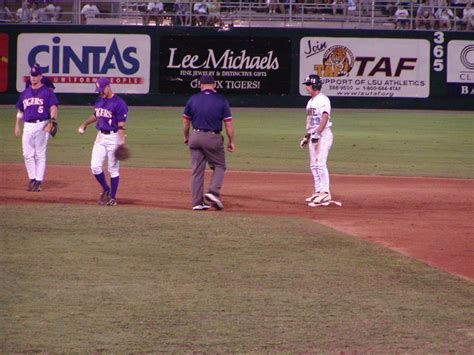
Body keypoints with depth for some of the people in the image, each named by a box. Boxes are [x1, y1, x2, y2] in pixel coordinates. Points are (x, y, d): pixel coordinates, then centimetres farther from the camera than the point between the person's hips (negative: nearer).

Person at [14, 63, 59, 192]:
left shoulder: (47, 92, -1)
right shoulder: (25, 93, 15)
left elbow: (53, 108, -9)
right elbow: (20, 111, 21)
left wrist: (53, 120, -26)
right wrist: (17, 125, 13)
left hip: (41, 126, -5)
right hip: (28, 126, 5)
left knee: (40, 154, -2)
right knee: (27, 154, 2)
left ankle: (38, 181, 2)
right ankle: (32, 178, 13)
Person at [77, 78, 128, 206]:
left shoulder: (119, 103, -14)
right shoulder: (99, 101, 10)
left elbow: (121, 125, -18)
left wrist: (121, 142, -25)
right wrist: (84, 124, 22)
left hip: (113, 137, -7)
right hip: (100, 137, 7)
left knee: (113, 169, 0)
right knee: (95, 167, 2)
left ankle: (113, 197, 8)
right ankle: (105, 189, 23)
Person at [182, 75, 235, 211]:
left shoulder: (193, 99, 1)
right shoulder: (221, 101, -5)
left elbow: (186, 121, 6)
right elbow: (228, 124, -7)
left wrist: (186, 137, 21)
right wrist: (231, 142, 3)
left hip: (195, 137, 3)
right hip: (213, 138, -3)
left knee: (197, 170, 8)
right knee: (219, 166, 14)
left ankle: (197, 202, 6)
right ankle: (213, 192, -9)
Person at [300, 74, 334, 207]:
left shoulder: (322, 99, -12)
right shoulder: (311, 101, 18)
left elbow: (325, 117, -23)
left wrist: (318, 132, -30)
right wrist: (306, 137, 24)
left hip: (323, 135, -10)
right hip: (313, 135, 10)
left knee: (320, 163, -14)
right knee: (314, 165, 10)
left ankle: (325, 193, -15)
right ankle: (318, 192, 15)